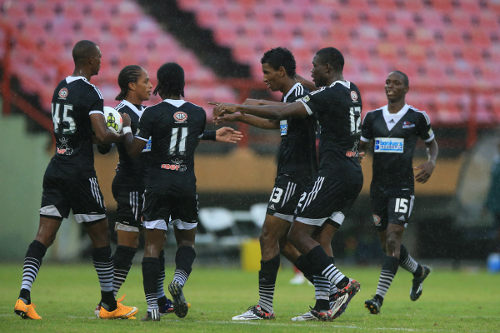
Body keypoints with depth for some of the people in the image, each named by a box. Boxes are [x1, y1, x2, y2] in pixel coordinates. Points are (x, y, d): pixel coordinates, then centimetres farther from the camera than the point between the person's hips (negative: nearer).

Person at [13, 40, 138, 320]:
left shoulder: (61, 88, 13)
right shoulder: (90, 92, -12)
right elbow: (102, 135, -21)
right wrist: (123, 136, -2)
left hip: (56, 170, 7)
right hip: (80, 172, -7)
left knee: (45, 235, 1)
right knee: (100, 235, 6)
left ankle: (24, 296, -14)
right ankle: (109, 304, 14)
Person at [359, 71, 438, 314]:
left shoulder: (417, 118, -1)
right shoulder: (373, 117, 8)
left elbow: (432, 143, 14)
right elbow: (361, 146, 16)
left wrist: (431, 162, -6)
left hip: (403, 187, -5)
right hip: (378, 186, 5)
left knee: (393, 239, -16)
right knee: (387, 243, 11)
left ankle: (379, 297, -21)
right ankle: (419, 271, 40)